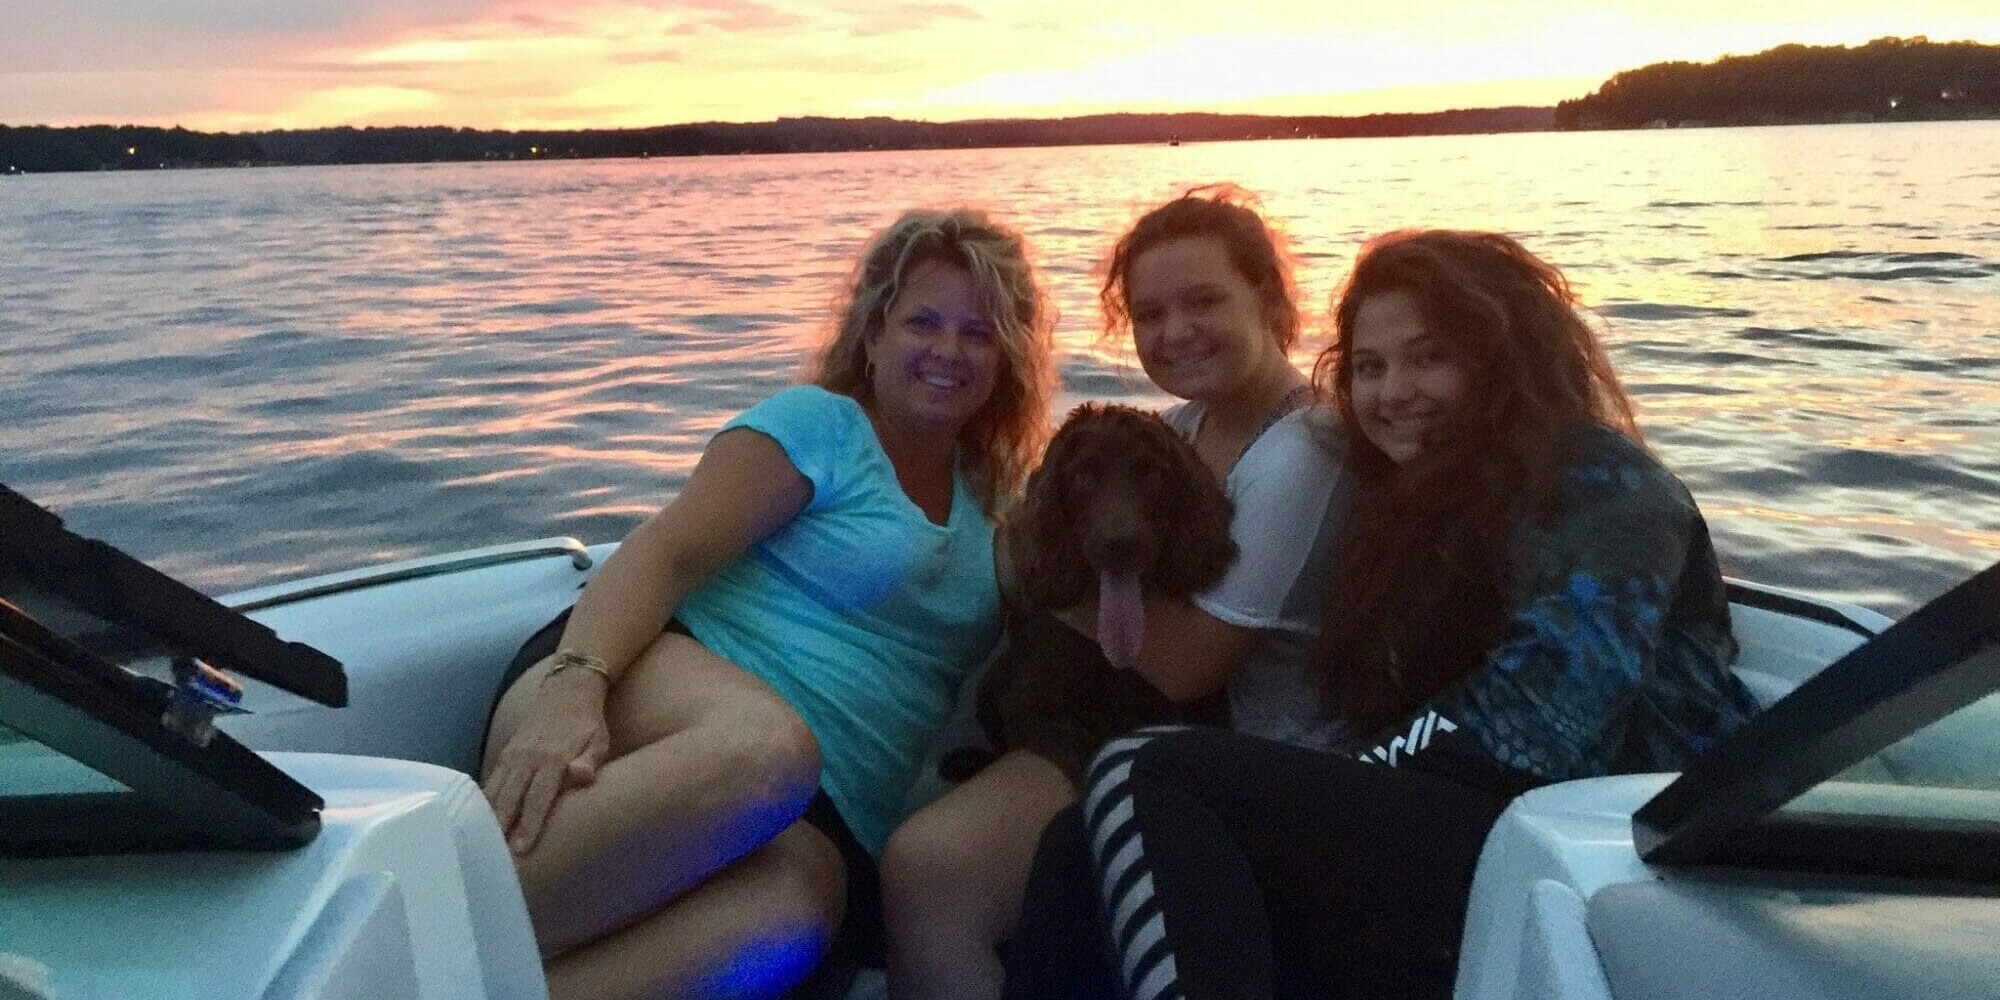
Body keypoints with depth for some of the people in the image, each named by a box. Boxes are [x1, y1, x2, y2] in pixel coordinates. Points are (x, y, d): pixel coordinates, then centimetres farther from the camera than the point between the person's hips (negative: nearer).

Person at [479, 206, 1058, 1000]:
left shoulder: (988, 499, 22)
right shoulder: (820, 423, 4)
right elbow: (664, 554, -9)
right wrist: (576, 682, -28)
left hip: (827, 819, 4)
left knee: (790, 902, -36)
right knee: (765, 745, -42)